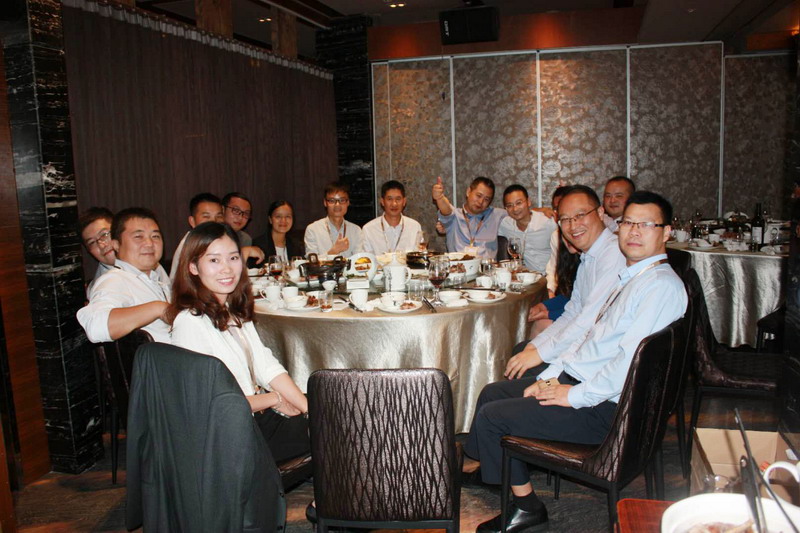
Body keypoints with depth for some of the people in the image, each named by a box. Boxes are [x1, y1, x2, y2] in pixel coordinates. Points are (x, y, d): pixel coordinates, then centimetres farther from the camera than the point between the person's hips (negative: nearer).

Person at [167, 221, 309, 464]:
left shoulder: (234, 311, 9)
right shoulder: (190, 322, -18)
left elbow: (267, 366, 4)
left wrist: (310, 409, -6)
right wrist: (275, 399, -8)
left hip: (257, 413, 8)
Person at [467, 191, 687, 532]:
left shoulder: (662, 286, -19)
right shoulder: (628, 277, 13)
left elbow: (630, 359, -27)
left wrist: (575, 395, -20)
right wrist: (551, 377, 7)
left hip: (601, 407, -10)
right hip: (573, 380, 10)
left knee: (491, 416, -9)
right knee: (491, 393, 14)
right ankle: (487, 468, 32)